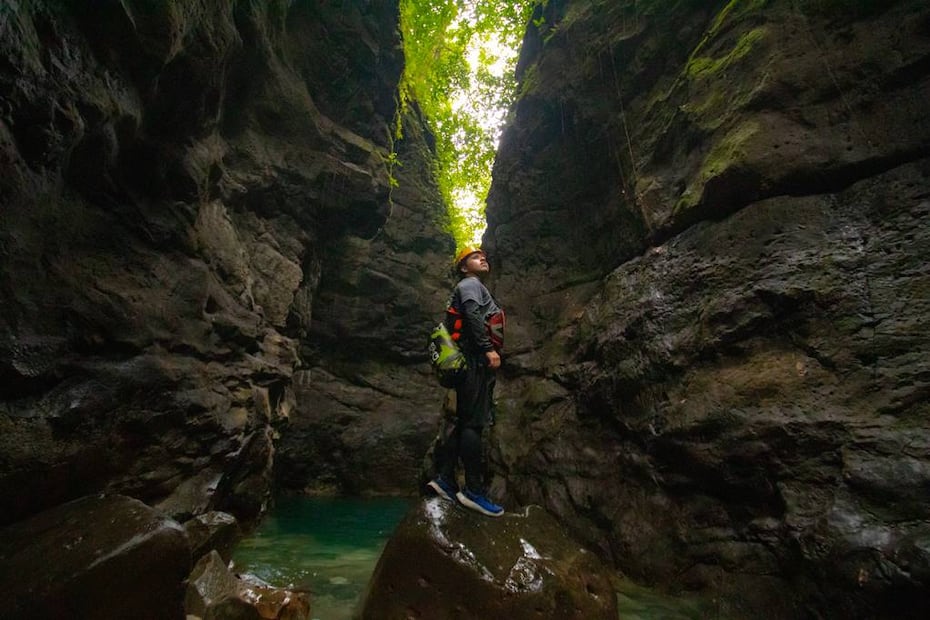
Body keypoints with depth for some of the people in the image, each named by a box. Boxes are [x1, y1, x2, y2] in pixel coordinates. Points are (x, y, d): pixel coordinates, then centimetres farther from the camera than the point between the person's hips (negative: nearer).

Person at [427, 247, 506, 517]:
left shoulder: (478, 288, 30)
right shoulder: (470, 284, 1)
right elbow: (472, 316, -17)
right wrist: (489, 348, -24)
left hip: (478, 362, 10)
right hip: (475, 360, -10)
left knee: (466, 422, 8)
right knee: (474, 423, -11)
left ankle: (444, 479, 12)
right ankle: (474, 491, -10)